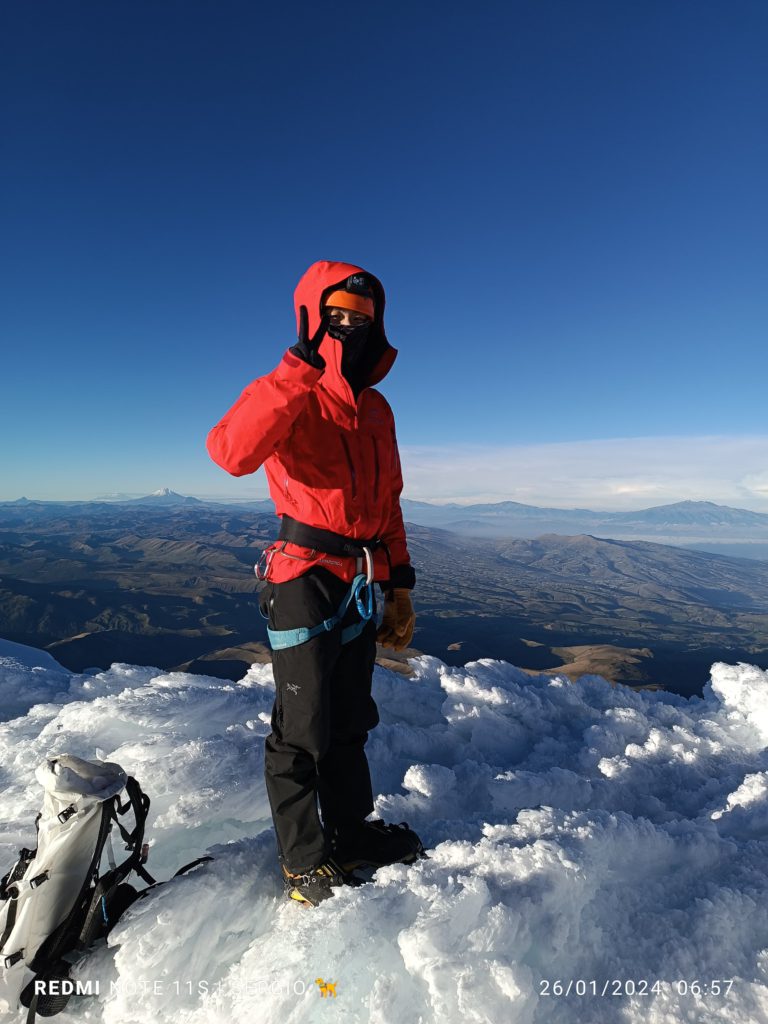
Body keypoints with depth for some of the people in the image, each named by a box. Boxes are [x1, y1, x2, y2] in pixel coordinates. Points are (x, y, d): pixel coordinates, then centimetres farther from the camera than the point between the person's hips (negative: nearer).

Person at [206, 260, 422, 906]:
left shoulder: (376, 407, 14)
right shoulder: (290, 393, -7)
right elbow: (233, 453, -30)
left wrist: (399, 585, 16)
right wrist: (301, 373, -30)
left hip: (361, 583, 7)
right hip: (306, 578, -7)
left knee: (351, 718, 18)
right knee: (304, 725, 4)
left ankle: (350, 829, 38)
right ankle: (304, 860, 25)